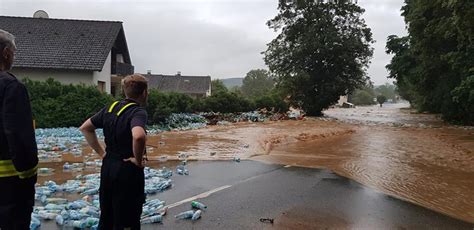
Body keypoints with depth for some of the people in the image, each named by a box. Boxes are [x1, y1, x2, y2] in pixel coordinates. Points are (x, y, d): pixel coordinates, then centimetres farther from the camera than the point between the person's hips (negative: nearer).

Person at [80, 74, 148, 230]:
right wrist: (138, 160, -21)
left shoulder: (111, 108, 6)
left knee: (106, 217, 21)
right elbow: (138, 136, -38)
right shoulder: (138, 111, -17)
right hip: (128, 170, -7)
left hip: (107, 166, 7)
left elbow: (85, 128, 14)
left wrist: (101, 152, 12)